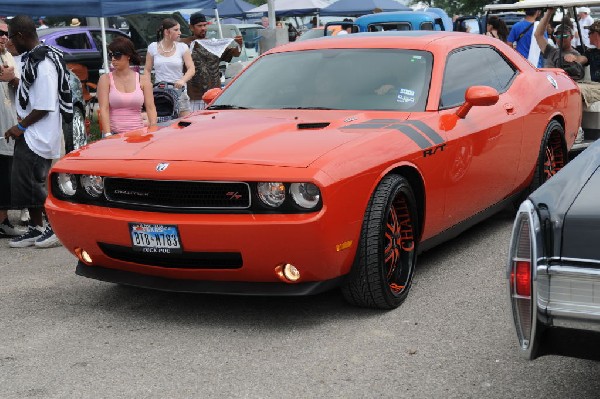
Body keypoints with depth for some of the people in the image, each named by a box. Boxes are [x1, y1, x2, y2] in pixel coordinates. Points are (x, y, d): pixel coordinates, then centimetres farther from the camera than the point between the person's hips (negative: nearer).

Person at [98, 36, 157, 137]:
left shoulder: (143, 81, 7)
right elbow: (104, 109, -6)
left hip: (138, 133, 1)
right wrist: (107, 135, -17)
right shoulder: (105, 80, 3)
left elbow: (151, 108, 2)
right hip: (114, 134, -1)